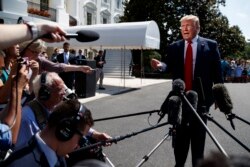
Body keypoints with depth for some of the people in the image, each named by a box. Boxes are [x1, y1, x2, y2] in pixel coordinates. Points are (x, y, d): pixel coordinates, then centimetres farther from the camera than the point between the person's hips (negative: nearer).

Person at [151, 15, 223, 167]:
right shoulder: (174, 47, 6)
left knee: (198, 134, 9)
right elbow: (171, 67, -2)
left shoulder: (210, 45, -1)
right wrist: (161, 65, -24)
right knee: (180, 132, 12)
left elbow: (217, 71, -1)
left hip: (201, 97, -2)